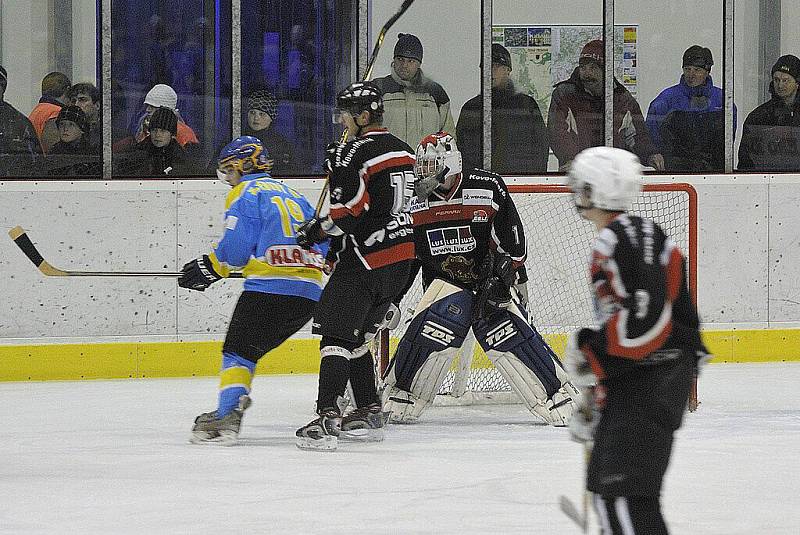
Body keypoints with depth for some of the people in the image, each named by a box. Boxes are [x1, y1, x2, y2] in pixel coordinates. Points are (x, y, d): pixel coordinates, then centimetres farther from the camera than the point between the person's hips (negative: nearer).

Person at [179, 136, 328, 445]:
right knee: (250, 349, 15)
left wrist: (211, 267, 5)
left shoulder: (246, 193, 3)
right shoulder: (291, 196, 27)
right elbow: (322, 242, 23)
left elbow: (236, 247, -8)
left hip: (269, 287, -7)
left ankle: (227, 416, -21)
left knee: (238, 351, -5)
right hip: (310, 293, 7)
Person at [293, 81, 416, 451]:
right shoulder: (401, 149, 16)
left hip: (367, 255, -9)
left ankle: (327, 418, -22)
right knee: (355, 336, 18)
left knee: (336, 331, -11)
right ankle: (368, 415, 17)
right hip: (401, 258, 9)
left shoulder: (357, 153, -14)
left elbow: (350, 211, -20)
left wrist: (317, 230, -5)